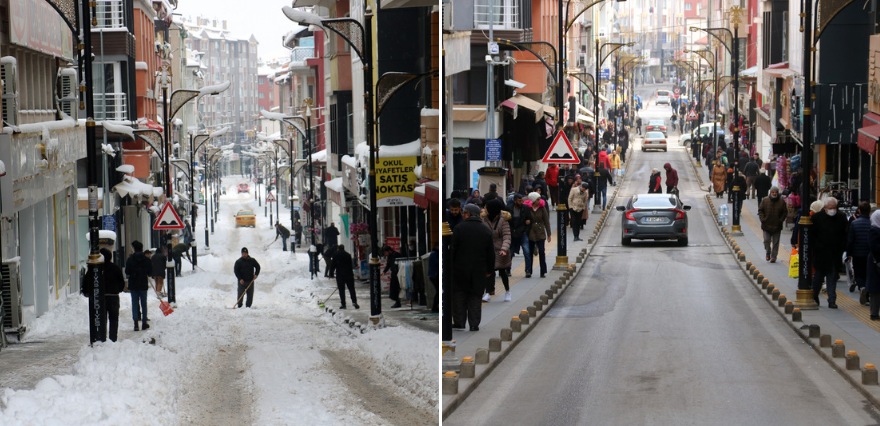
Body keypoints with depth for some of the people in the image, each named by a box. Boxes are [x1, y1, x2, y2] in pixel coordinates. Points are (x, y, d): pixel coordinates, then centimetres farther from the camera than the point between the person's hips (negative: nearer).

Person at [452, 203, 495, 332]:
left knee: (459, 296, 9)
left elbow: (452, 249, -8)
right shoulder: (486, 231, 3)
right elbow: (491, 253, 5)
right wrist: (489, 270, 12)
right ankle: (474, 324, 2)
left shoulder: (459, 228, -7)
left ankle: (459, 322, 7)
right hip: (479, 271, 2)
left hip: (460, 268, -2)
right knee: (475, 297, 7)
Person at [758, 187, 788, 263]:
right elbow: (760, 210, 5)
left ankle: (773, 257, 9)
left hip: (777, 226, 0)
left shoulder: (781, 202, -1)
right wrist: (762, 219, -8)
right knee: (766, 241, 3)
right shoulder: (765, 201, 0)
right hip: (766, 225, 0)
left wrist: (781, 220, -7)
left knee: (775, 242, 3)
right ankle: (768, 253, 26)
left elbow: (785, 212, 5)